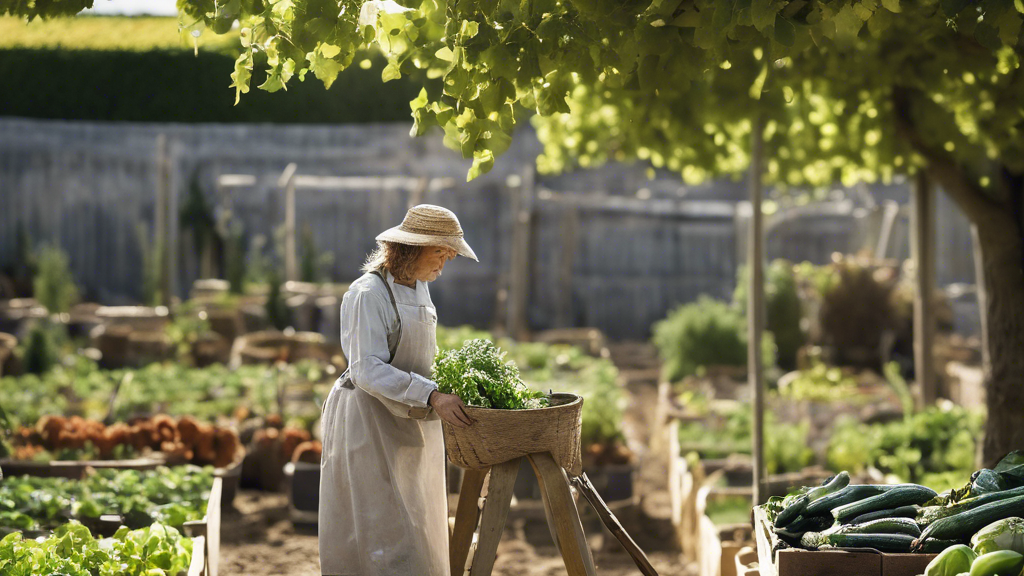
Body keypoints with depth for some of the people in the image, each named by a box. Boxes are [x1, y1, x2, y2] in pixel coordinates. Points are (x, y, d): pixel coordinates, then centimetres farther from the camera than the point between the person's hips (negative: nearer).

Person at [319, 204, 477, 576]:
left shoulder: (418, 288, 9)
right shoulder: (369, 293, -18)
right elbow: (368, 371, -26)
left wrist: (448, 392, 3)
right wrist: (432, 397, -32)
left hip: (409, 418, 9)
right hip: (368, 418, -9)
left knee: (414, 526, 12)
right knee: (380, 529, -7)